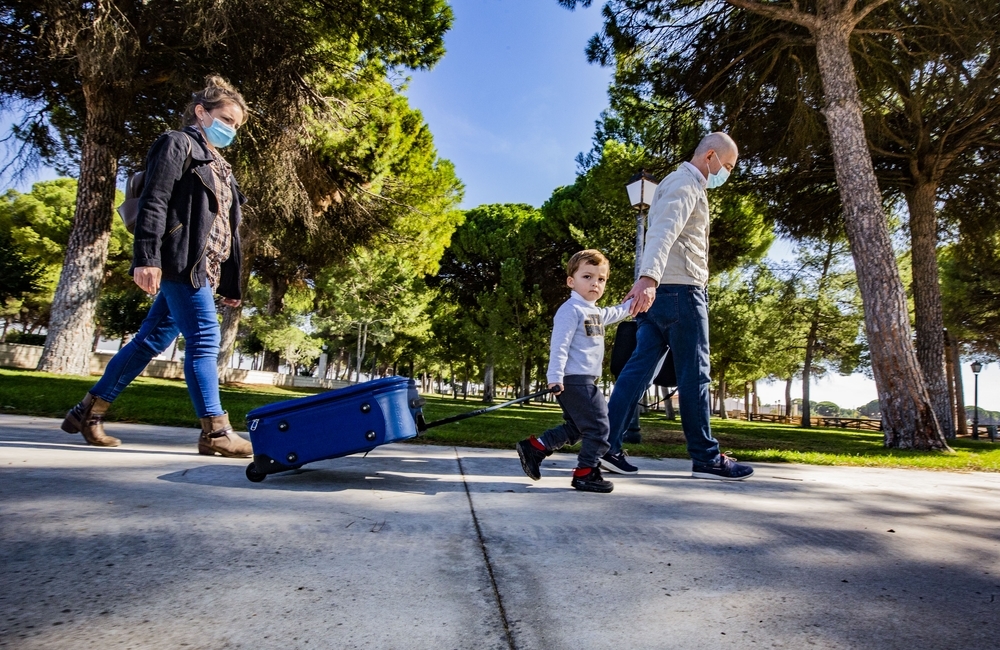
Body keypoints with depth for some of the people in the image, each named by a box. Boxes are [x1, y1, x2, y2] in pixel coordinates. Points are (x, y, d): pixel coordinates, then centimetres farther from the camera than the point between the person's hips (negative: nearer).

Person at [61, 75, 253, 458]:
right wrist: (146, 258, -21)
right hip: (182, 261, -8)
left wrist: (230, 284, 19)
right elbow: (153, 204, -10)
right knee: (204, 338, -13)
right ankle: (215, 431, -11)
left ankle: (88, 411, 20)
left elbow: (227, 227, 24)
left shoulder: (219, 167, 27)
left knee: (152, 340, 10)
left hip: (205, 268, 9)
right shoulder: (177, 144, 3)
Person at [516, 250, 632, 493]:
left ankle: (534, 448, 21)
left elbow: (614, 314, 41)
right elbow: (559, 345, -19)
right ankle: (585, 473, 5)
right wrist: (555, 377, -26)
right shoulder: (571, 309, -12)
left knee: (575, 427, 17)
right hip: (574, 380, -10)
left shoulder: (596, 312, 18)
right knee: (598, 426, -6)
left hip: (585, 381, 10)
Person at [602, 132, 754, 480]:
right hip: (679, 288, -9)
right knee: (694, 374, -3)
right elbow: (662, 232, -25)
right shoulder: (685, 183, -7)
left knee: (639, 369, 3)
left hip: (657, 291, 9)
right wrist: (647, 278, -39)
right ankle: (706, 458, 6)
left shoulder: (685, 184, 27)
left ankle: (606, 447, 0)